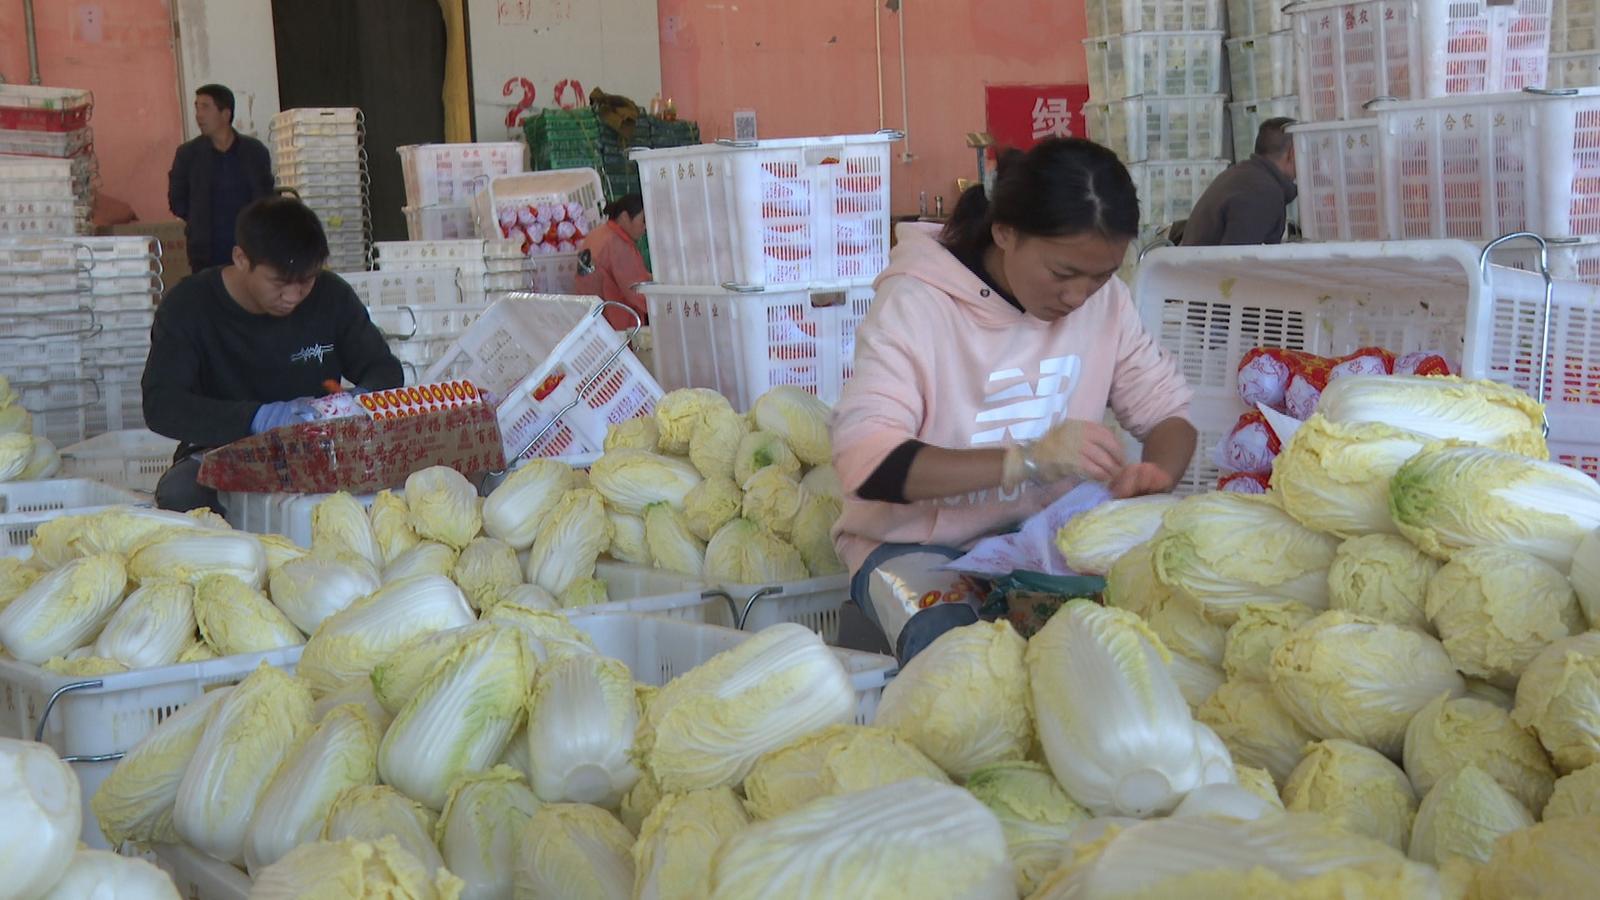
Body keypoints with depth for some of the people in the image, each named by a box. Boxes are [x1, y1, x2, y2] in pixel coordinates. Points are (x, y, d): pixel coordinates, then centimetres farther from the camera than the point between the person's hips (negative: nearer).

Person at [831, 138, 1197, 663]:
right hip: (917, 541, -5)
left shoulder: (1104, 298, -1)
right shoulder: (916, 304, -17)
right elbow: (863, 461, -26)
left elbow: (1169, 412, 5)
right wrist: (1029, 458, -37)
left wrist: (1157, 474, -20)